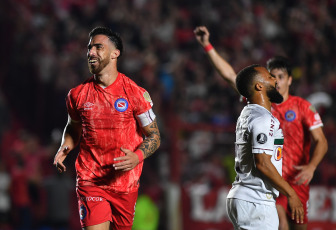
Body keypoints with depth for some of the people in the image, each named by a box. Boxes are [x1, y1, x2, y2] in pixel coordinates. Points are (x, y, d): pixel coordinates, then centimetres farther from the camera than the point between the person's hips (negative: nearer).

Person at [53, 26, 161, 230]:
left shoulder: (135, 93, -5)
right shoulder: (78, 95, 2)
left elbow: (154, 136, 1)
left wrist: (137, 157, -19)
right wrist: (65, 148, 0)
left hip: (125, 182, 0)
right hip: (90, 181, 0)